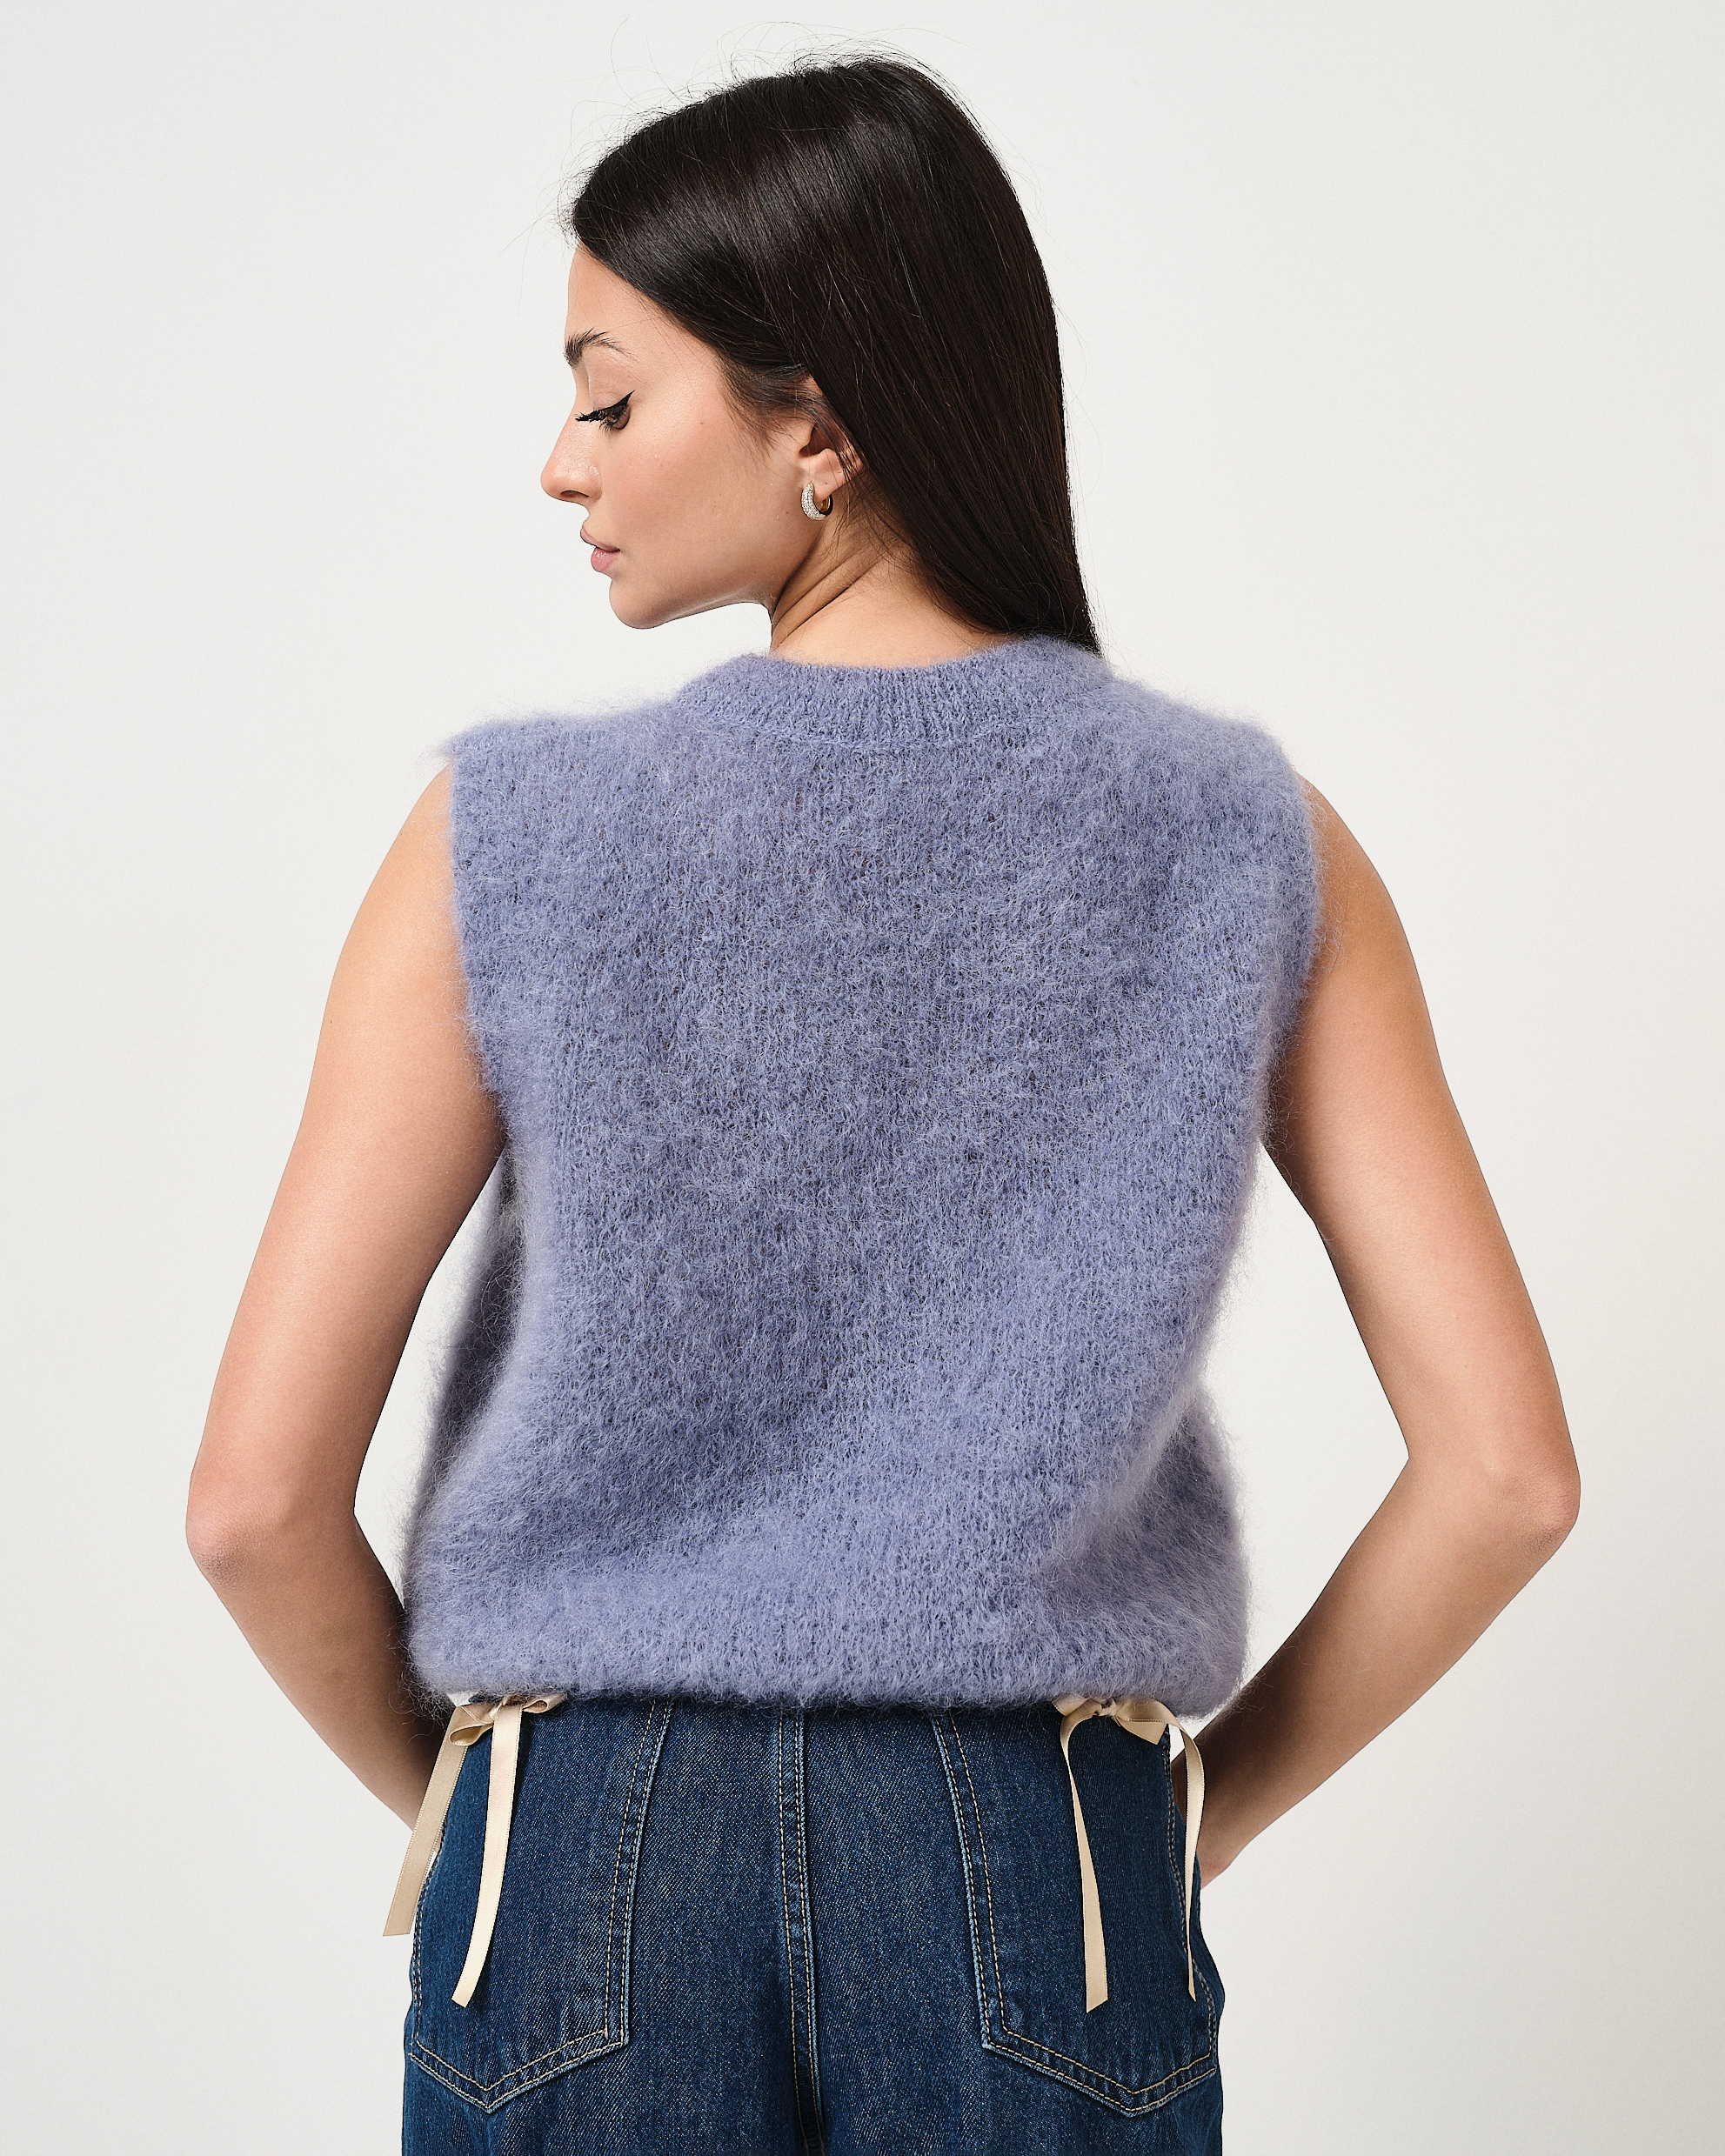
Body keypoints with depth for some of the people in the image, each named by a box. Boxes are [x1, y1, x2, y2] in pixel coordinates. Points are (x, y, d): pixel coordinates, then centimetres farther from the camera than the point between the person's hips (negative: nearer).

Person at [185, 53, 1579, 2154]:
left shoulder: (506, 844, -10)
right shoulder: (1247, 848, -6)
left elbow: (257, 1497, -9)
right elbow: (1503, 1471, -7)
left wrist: (454, 1791, 8)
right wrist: (1214, 1796, 6)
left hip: (591, 1894, -1)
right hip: (1047, 1895, 1)